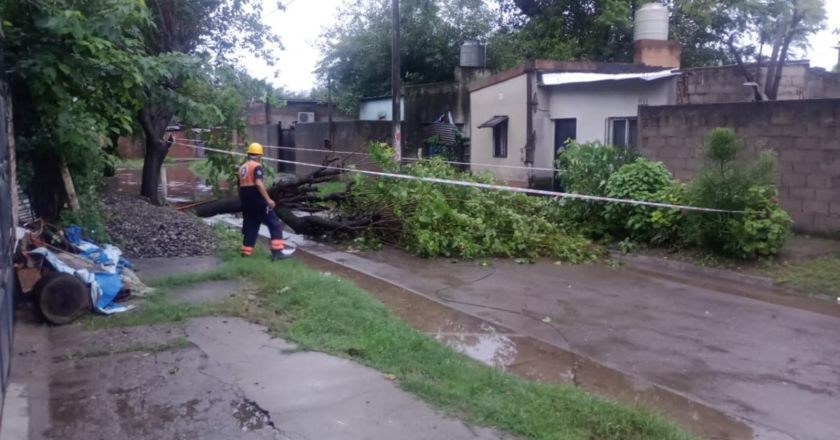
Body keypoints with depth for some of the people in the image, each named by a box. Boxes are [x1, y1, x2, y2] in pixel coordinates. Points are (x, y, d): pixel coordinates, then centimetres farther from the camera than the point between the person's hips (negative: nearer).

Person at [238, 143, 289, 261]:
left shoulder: (242, 168, 15)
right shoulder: (257, 166, -9)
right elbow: (259, 184, -23)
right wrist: (268, 199, -26)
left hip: (246, 203, 8)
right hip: (257, 202, -8)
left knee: (249, 227, 15)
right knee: (275, 224, -2)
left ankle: (246, 253, 11)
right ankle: (277, 252, -10)